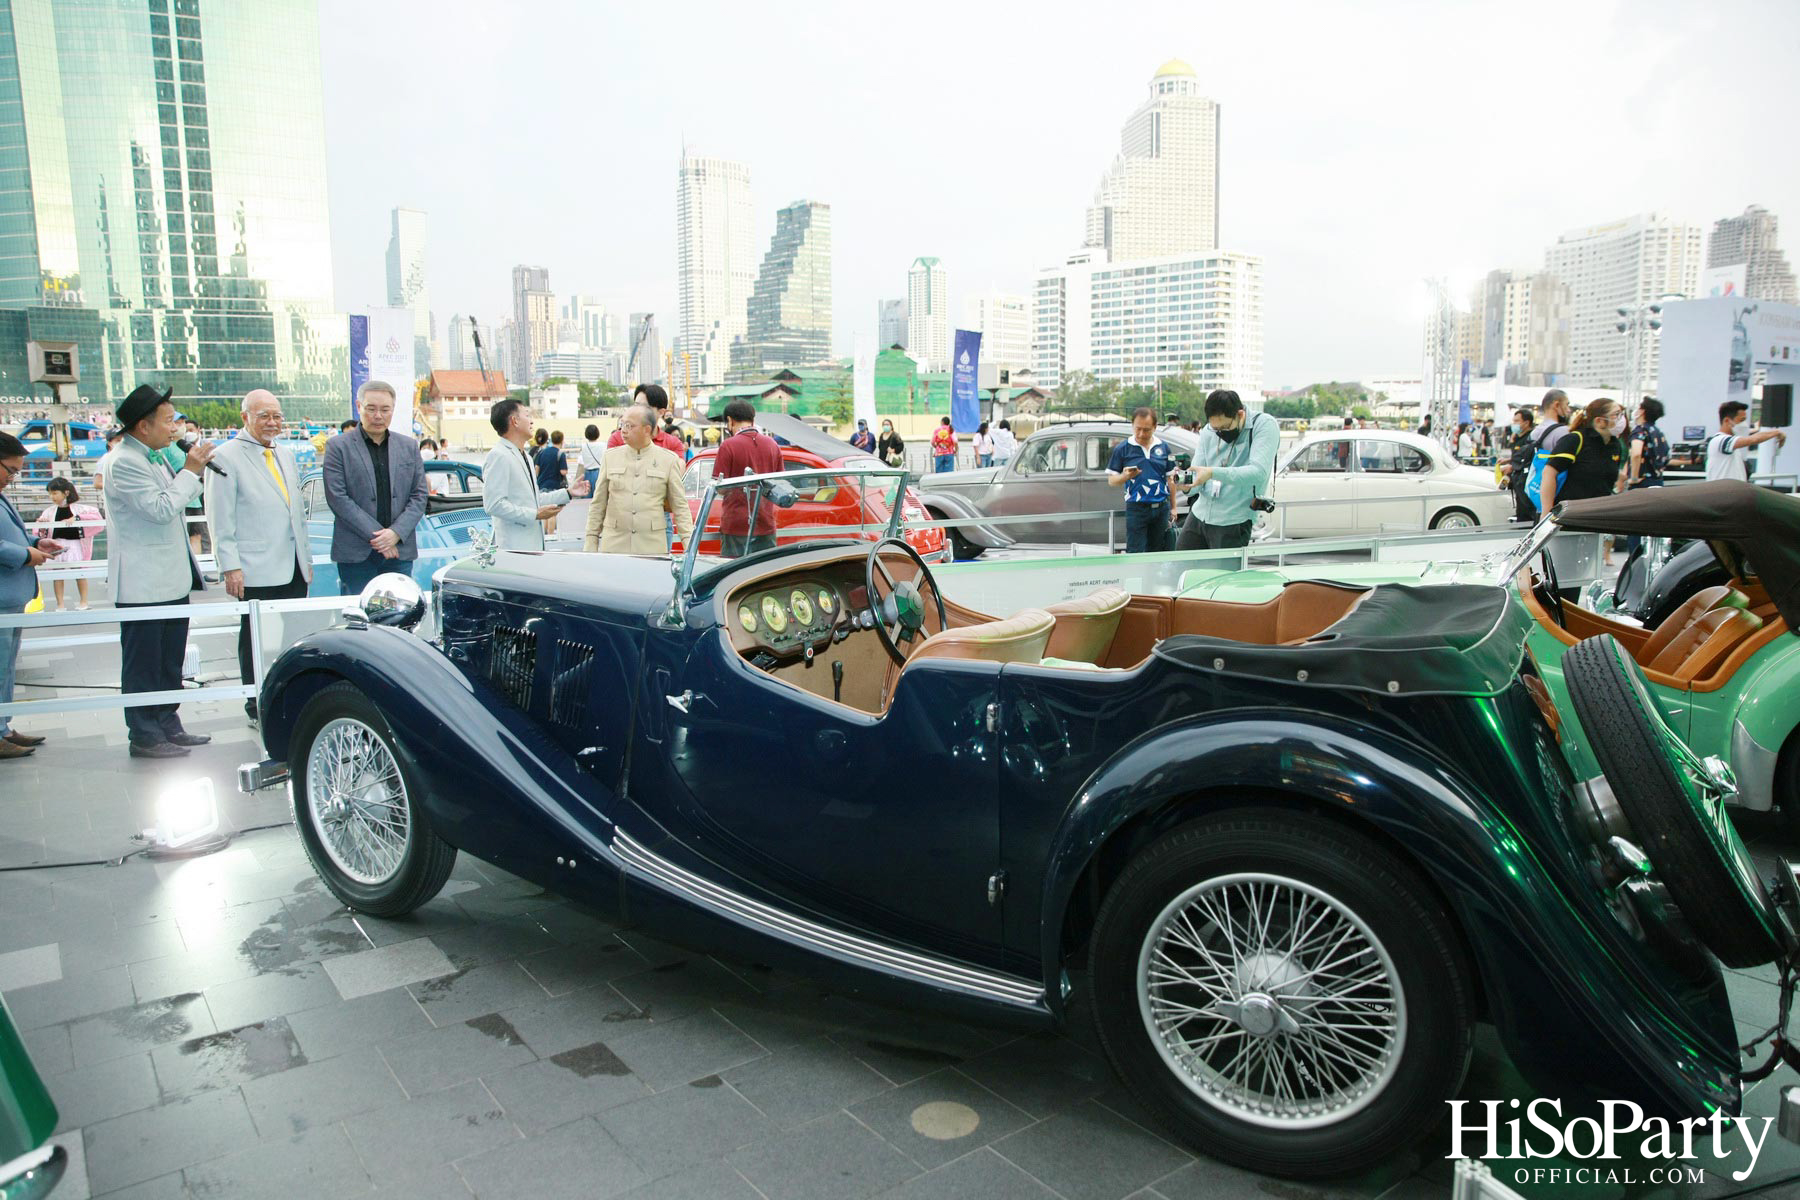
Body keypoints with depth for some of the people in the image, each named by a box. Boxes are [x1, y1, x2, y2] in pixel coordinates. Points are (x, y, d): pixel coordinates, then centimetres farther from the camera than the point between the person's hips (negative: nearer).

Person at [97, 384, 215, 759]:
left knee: (170, 662, 15)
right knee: (143, 664, 0)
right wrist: (191, 471, -13)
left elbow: (175, 501, 24)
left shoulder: (153, 458, 15)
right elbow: (161, 509, -20)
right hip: (142, 584, -10)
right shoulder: (122, 462, -15)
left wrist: (190, 469, 10)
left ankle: (168, 726, 24)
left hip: (171, 580, 10)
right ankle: (145, 737, 7)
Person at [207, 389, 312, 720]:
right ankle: (257, 706, 12)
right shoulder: (226, 457, -4)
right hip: (256, 572, -6)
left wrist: (306, 557, 20)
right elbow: (221, 519, -7)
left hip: (294, 568, 6)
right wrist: (230, 567, -12)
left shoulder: (285, 455, 17)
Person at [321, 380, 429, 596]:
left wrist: (396, 532, -8)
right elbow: (338, 498, -7)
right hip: (355, 554, -3)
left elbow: (419, 495, 7)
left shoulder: (409, 447, 11)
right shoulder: (338, 446, 1)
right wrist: (376, 536, -13)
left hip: (400, 550, 3)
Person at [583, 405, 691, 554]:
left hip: (652, 546, -1)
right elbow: (598, 504, 13)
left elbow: (680, 506, 6)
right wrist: (591, 541, 8)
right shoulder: (610, 456, 11)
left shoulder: (669, 459, 5)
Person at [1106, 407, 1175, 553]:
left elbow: (1169, 479, 16)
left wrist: (1173, 507, 14)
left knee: (1156, 553, 10)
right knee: (1135, 554, -6)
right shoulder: (1122, 448, -1)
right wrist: (1126, 476, -20)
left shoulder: (1163, 447, 8)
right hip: (1136, 508, -3)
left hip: (1161, 508, 3)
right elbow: (1111, 481, 1)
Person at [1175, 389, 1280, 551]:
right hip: (1198, 516, 5)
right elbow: (1196, 478, 3)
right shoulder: (1208, 432, 6)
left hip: (1233, 524, -5)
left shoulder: (1264, 425, -10)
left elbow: (1258, 472, -23)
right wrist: (1186, 485, -22)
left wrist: (1213, 473, -32)